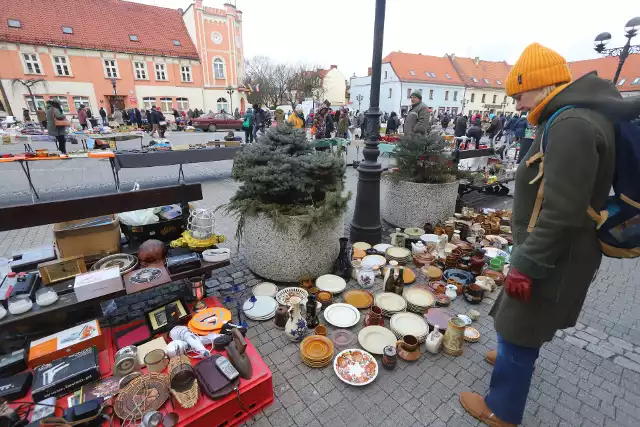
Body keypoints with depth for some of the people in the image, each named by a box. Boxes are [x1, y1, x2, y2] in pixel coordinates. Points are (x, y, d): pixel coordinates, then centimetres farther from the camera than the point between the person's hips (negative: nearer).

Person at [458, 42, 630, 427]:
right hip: (555, 253, 10)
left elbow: (561, 214, -29)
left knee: (517, 330, 5)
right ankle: (517, 358, 53)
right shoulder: (579, 116, 10)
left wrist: (526, 265, -22)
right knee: (529, 319, 29)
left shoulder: (570, 125, -24)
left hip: (554, 257, -10)